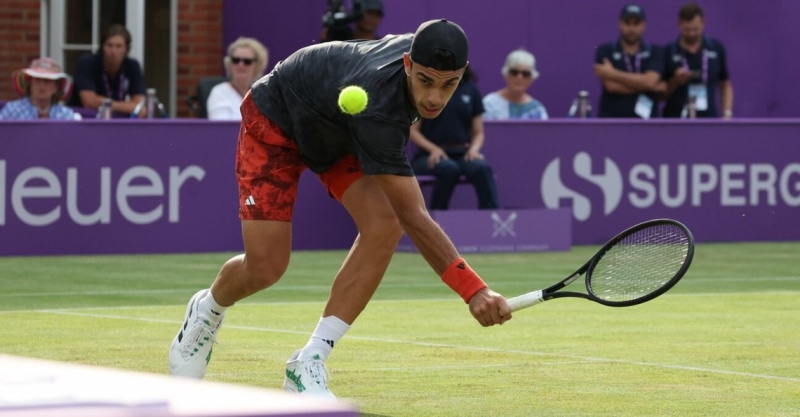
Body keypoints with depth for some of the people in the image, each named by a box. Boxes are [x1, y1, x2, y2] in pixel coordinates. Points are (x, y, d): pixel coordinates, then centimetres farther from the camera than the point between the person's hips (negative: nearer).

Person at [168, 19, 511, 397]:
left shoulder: (422, 49, -24)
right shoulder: (377, 109, -45)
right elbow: (414, 218, -46)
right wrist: (472, 289, -53)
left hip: (337, 132, 7)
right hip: (276, 121, -7)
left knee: (383, 227, -19)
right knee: (265, 267, -11)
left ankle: (307, 365, -11)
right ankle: (207, 310, 29)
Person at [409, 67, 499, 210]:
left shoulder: (470, 90, 12)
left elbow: (478, 133, 13)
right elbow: (413, 131, 1)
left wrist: (474, 149, -10)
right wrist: (433, 148, -17)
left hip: (462, 154, 2)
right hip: (430, 155, -2)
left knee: (482, 168, -32)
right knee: (449, 168, -37)